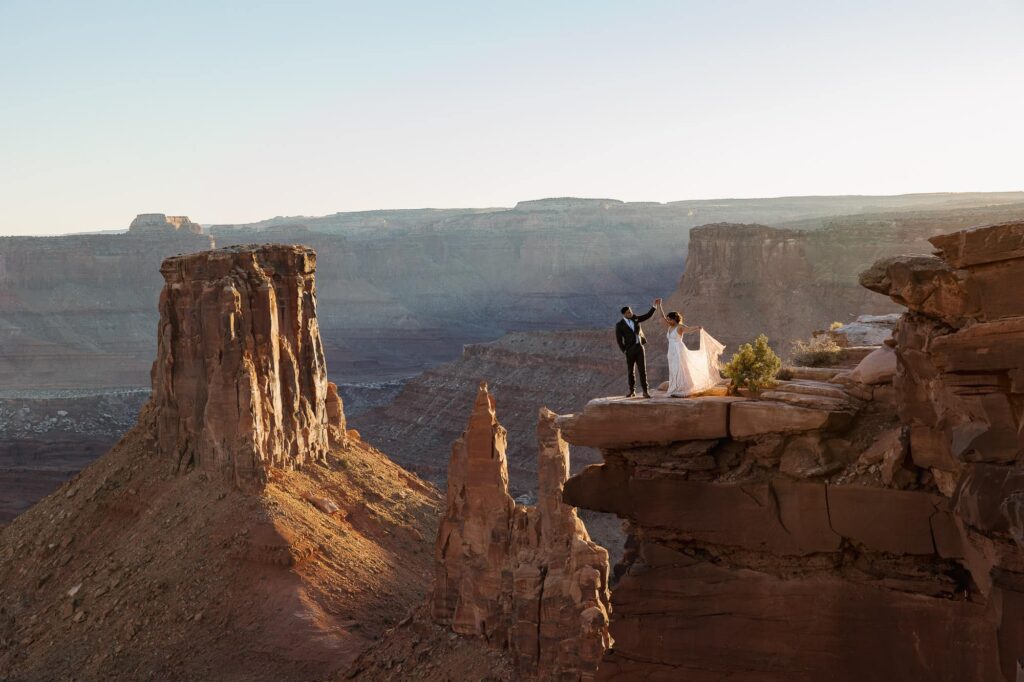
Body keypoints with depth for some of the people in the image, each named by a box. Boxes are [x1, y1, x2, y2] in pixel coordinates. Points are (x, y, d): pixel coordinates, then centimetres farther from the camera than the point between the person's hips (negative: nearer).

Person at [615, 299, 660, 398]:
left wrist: (655, 305, 0)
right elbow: (619, 339, -5)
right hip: (630, 350, -2)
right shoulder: (620, 325, -7)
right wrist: (624, 351, -9)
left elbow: (647, 316, 7)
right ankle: (632, 391, 18)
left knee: (642, 370, -5)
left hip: (639, 348, 2)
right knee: (631, 371, 6)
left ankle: (645, 391, -6)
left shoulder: (635, 319, 7)